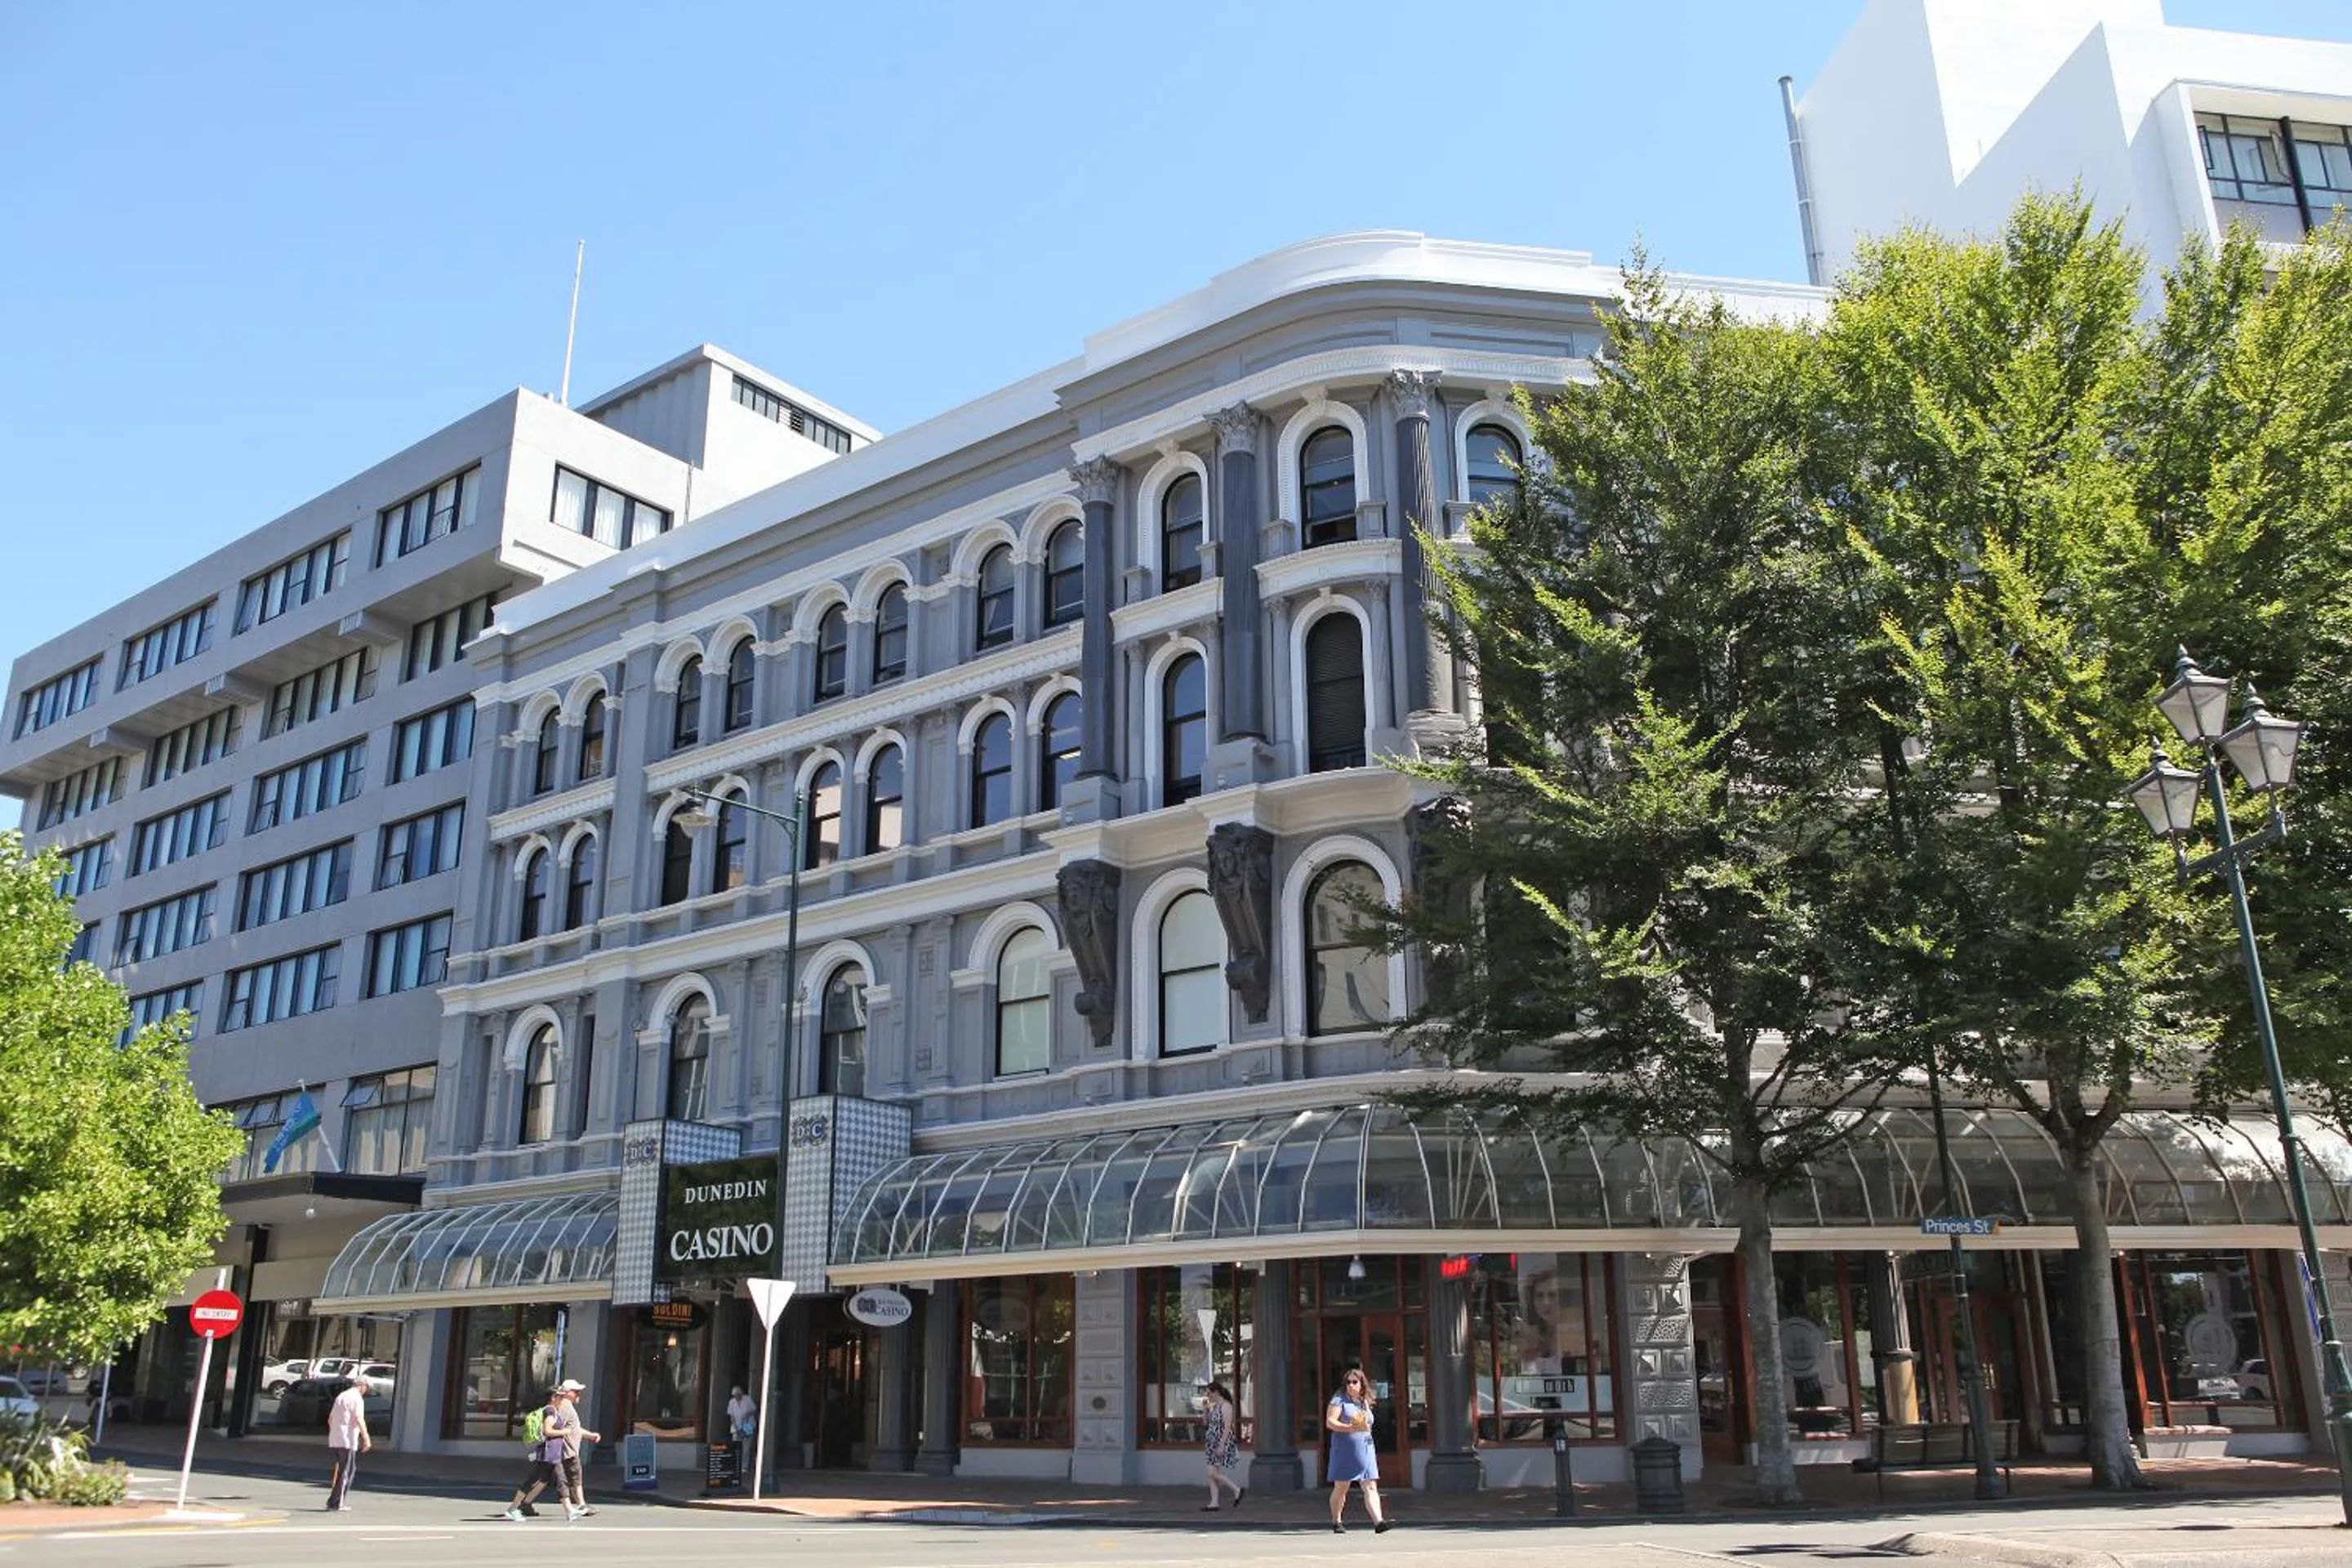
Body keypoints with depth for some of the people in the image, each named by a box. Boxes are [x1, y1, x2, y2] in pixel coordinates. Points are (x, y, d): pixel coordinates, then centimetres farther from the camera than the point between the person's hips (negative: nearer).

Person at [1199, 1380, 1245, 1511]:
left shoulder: (1226, 1406, -14)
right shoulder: (1214, 1406, 13)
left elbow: (1227, 1427, -20)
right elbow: (1205, 1423, 18)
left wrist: (1221, 1446, -24)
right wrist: (1204, 1408, 5)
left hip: (1223, 1444, -9)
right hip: (1213, 1444, 9)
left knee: (1213, 1473, -11)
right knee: (1212, 1475, 6)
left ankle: (1238, 1489, 0)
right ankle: (1214, 1503, 9)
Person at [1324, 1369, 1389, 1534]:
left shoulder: (1365, 1402, 16)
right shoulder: (1339, 1400, -3)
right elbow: (1330, 1422, -12)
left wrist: (1366, 1427, 7)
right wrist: (1351, 1428, -21)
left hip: (1365, 1450, 5)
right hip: (1344, 1450, -5)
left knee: (1371, 1487, -7)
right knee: (1341, 1488, 4)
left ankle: (1378, 1521, -17)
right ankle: (1337, 1522, 20)